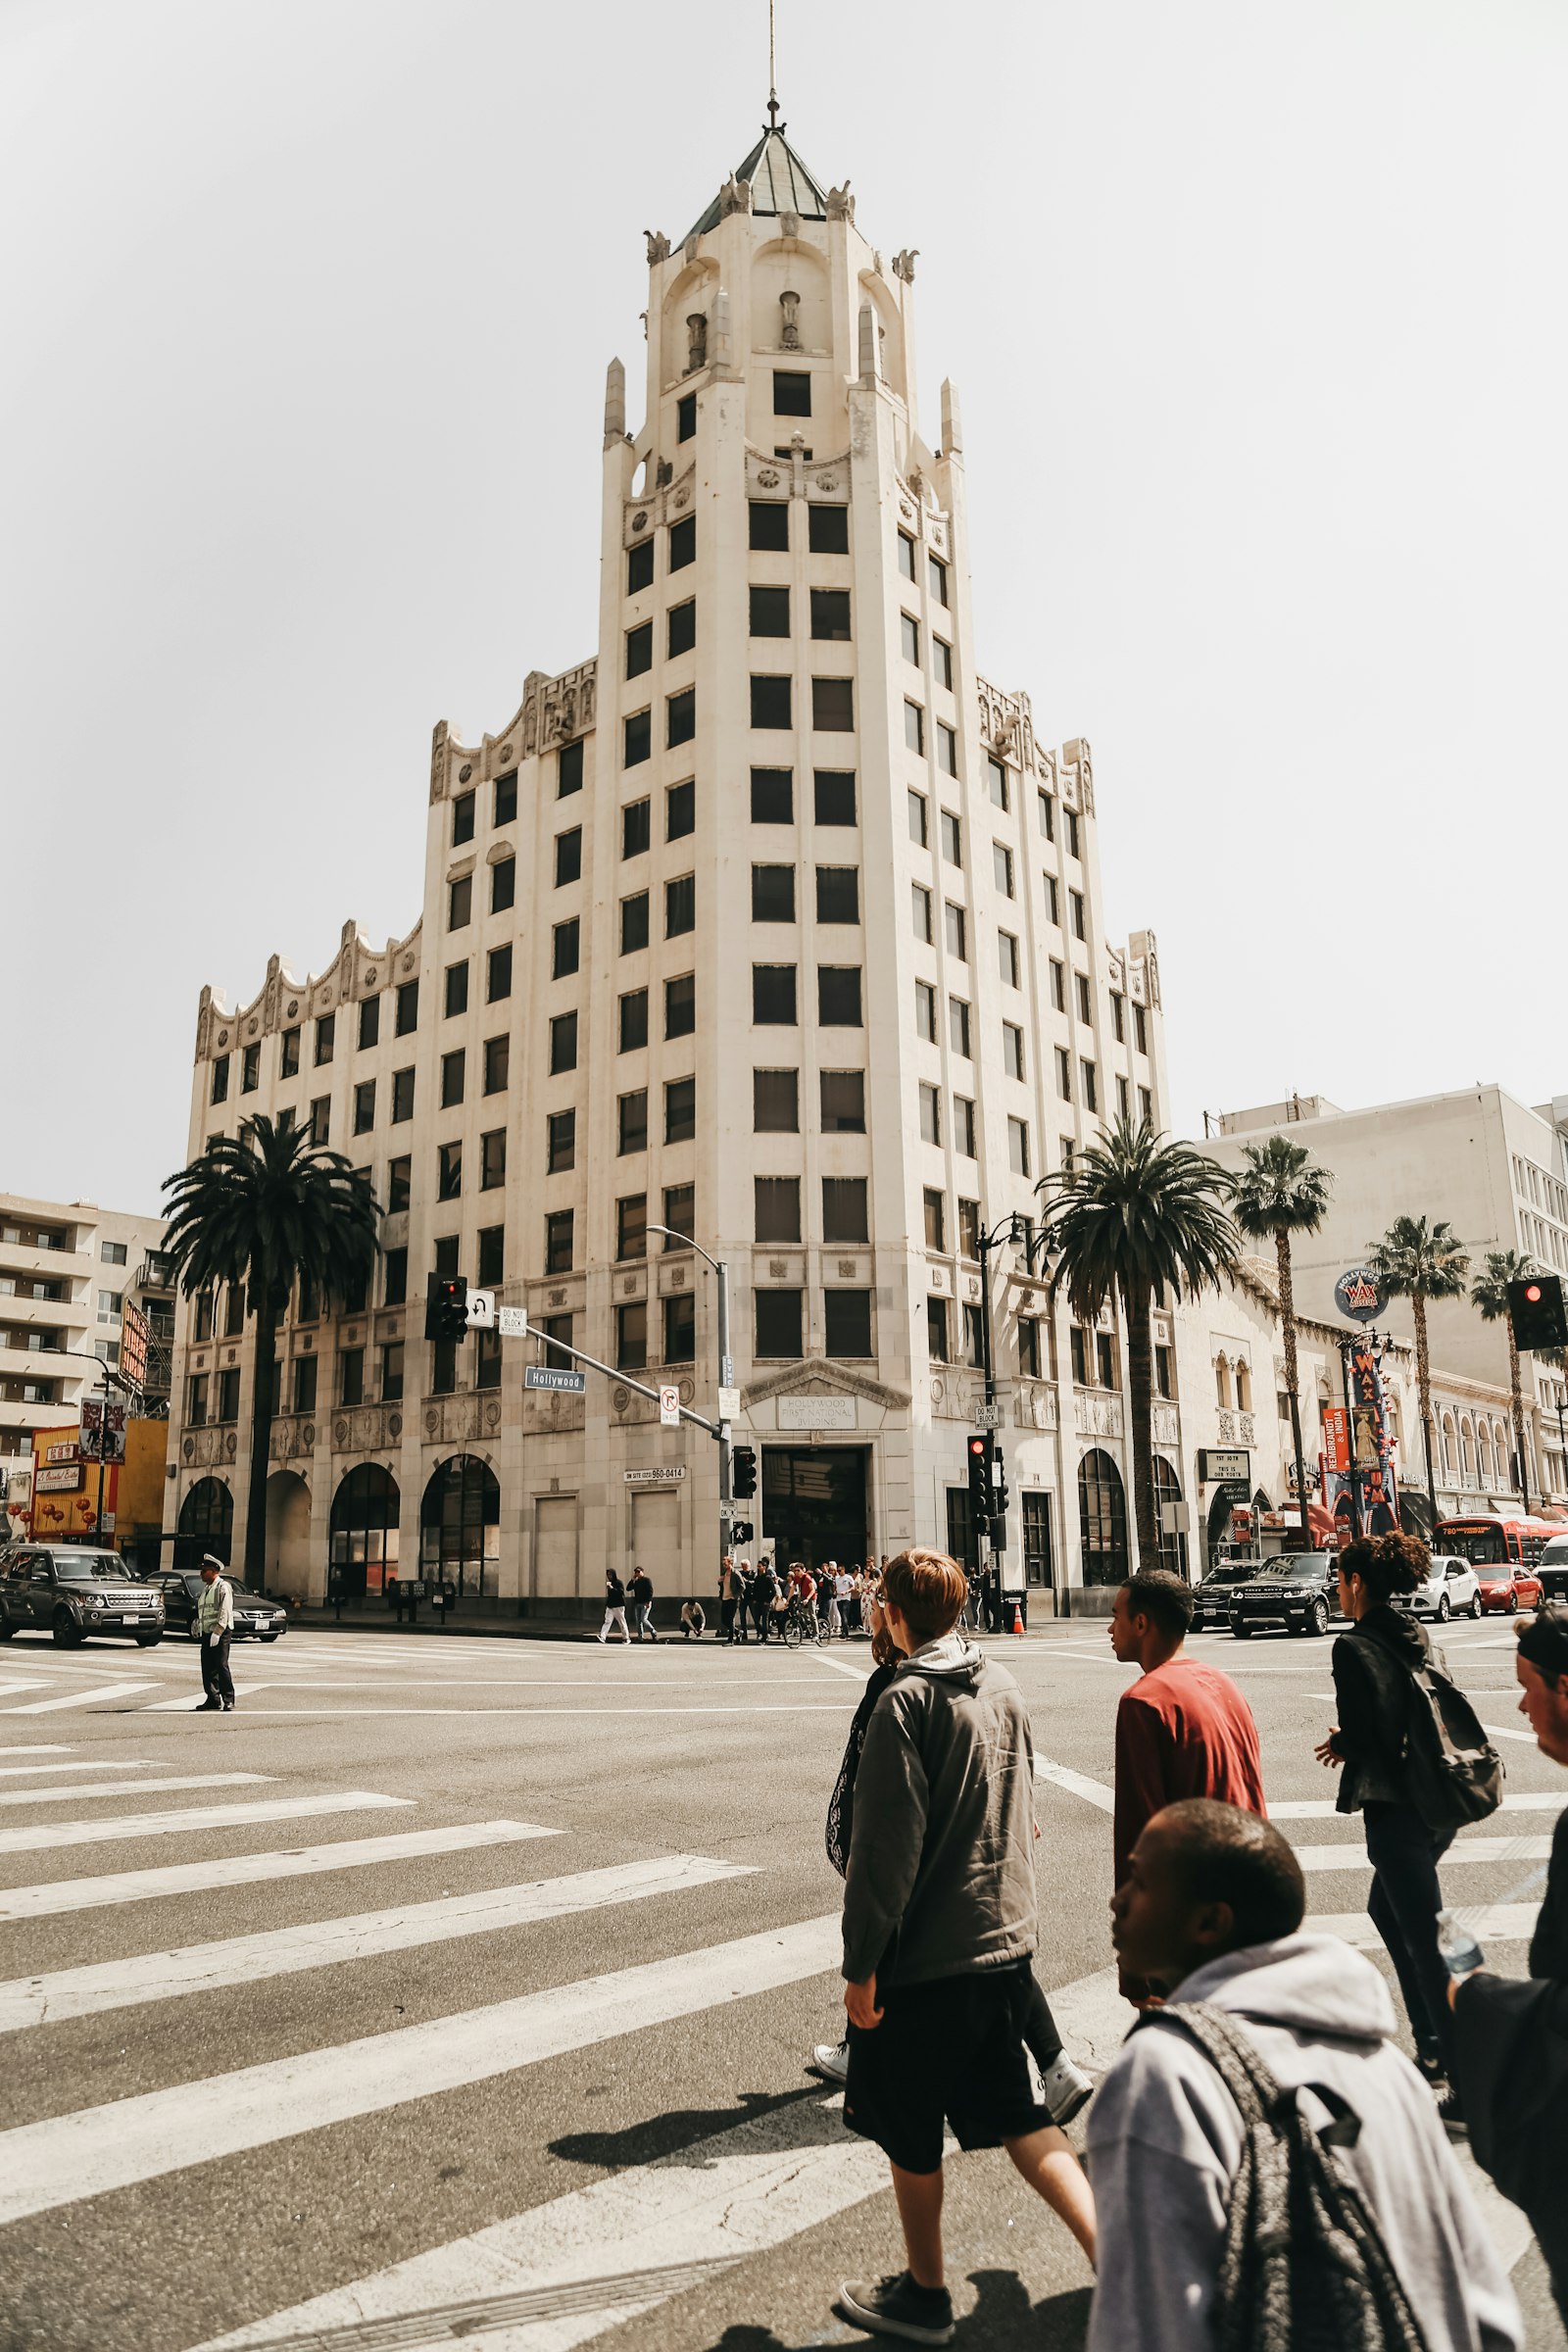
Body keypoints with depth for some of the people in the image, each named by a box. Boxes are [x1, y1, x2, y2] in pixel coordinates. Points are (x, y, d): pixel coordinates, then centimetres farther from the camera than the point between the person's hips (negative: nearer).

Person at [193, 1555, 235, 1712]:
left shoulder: (223, 1587, -7)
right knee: (207, 1668, 6)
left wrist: (217, 1632, -21)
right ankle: (213, 1700, 14)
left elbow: (225, 1611, -15)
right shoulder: (205, 1588, 19)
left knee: (221, 1666, -10)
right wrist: (197, 1624, 13)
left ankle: (228, 1701, -5)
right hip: (207, 1633, 8)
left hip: (221, 1633, -8)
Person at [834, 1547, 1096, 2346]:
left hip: (925, 1958, -6)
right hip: (1007, 1942, 7)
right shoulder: (1004, 1687, 3)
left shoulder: (906, 1702, -19)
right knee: (1018, 2117, 18)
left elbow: (885, 1849, -20)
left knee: (908, 2134, 14)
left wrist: (860, 1966, -14)